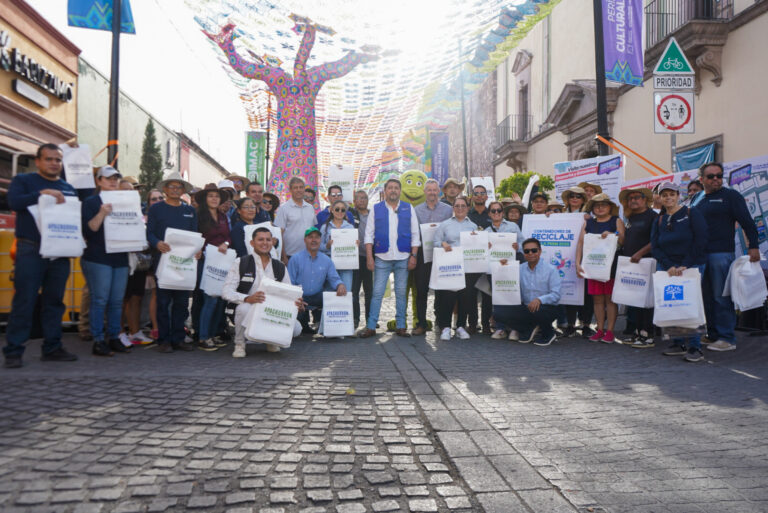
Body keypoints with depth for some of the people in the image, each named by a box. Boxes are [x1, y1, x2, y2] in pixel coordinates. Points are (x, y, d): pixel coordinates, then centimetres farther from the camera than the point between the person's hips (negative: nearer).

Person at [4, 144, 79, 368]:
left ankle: (52, 347, 15)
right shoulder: (23, 180, 5)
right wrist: (43, 193, -19)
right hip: (31, 251, -4)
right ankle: (13, 351, 4)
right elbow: (14, 202, -13)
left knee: (54, 301, 8)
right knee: (24, 301, -3)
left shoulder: (68, 188, 16)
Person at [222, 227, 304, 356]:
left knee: (296, 328, -21)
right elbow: (226, 292, -13)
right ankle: (239, 344, -7)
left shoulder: (280, 267, 9)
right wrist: (247, 299, -32)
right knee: (244, 308, -37)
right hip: (249, 311, -3)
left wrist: (296, 304, -14)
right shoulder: (241, 263, -4)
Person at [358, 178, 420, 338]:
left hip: (403, 258, 1)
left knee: (401, 293, 6)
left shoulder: (408, 208, 10)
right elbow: (369, 234, 5)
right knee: (377, 292, -3)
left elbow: (415, 234, 9)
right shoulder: (376, 209, 7)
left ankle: (400, 326, 14)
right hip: (382, 258, -1)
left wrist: (414, 256, 0)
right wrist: (369, 257, -4)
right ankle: (370, 326, 4)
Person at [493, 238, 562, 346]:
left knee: (537, 310, -40)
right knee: (499, 312, -16)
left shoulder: (551, 270, -5)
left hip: (547, 308, -4)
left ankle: (549, 334, -4)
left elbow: (556, 295, -13)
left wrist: (539, 299, -31)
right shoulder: (520, 269, 9)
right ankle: (529, 329, 4)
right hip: (526, 308, 4)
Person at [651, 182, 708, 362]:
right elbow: (655, 248, 6)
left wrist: (685, 266, -13)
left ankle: (694, 347, -5)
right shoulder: (658, 221, 13)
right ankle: (678, 343, 10)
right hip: (666, 267, 4)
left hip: (691, 266, -4)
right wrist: (670, 266, -10)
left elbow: (700, 241, -7)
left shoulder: (692, 214, 0)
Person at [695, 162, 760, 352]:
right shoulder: (697, 198, 15)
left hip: (722, 253, -5)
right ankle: (712, 334, 17)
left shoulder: (731, 196, 0)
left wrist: (753, 246, -12)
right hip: (699, 254, 6)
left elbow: (747, 222, -5)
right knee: (706, 296, 9)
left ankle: (727, 338, 0)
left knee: (722, 297, -5)